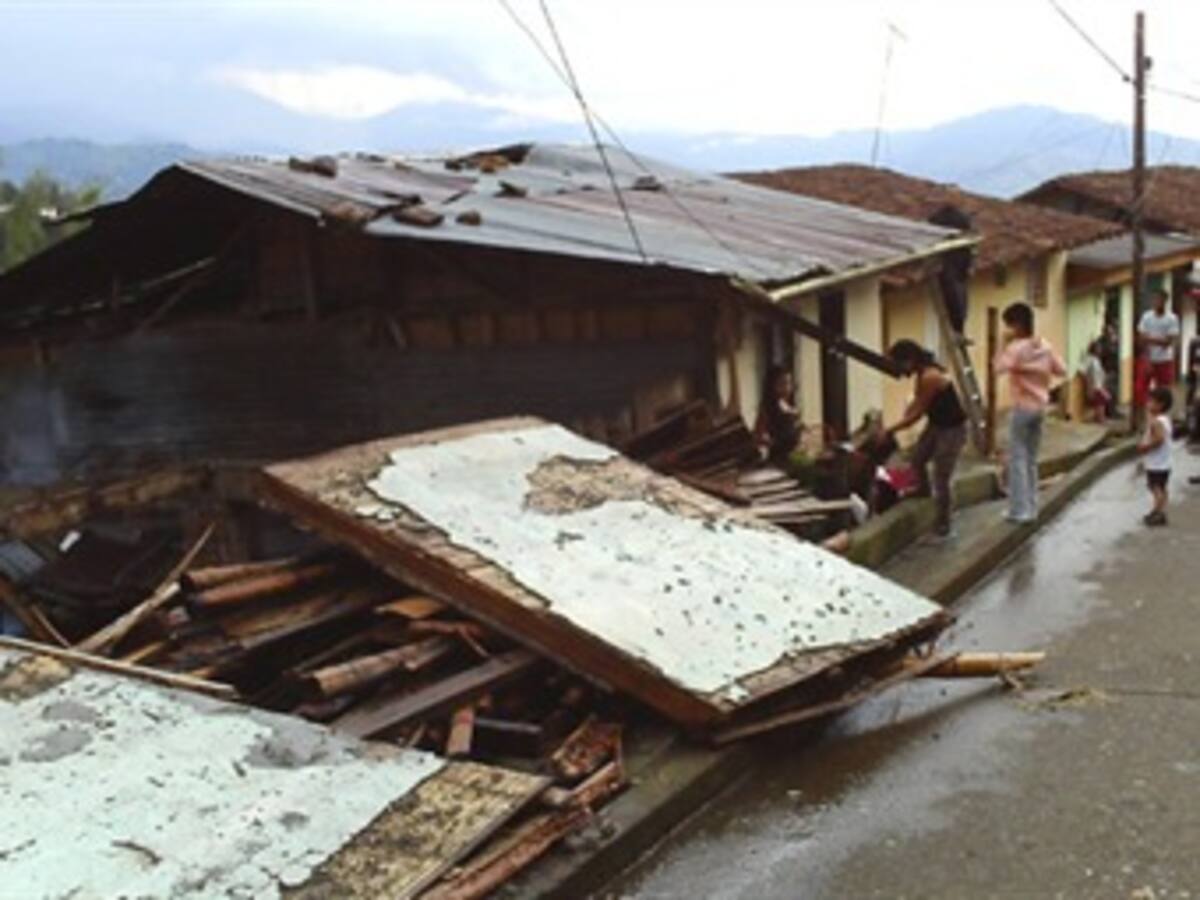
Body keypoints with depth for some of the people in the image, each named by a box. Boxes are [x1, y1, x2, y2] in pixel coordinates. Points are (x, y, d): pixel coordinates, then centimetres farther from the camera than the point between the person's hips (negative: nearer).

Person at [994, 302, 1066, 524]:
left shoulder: (1016, 348, -16)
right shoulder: (1045, 346, 5)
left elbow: (1000, 367, -28)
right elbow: (1061, 370, 9)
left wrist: (1005, 344, -18)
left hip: (1023, 407, -7)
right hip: (1040, 407, 7)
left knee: (1017, 459, -2)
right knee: (1031, 459, 14)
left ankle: (1019, 510, -3)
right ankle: (1031, 508, 17)